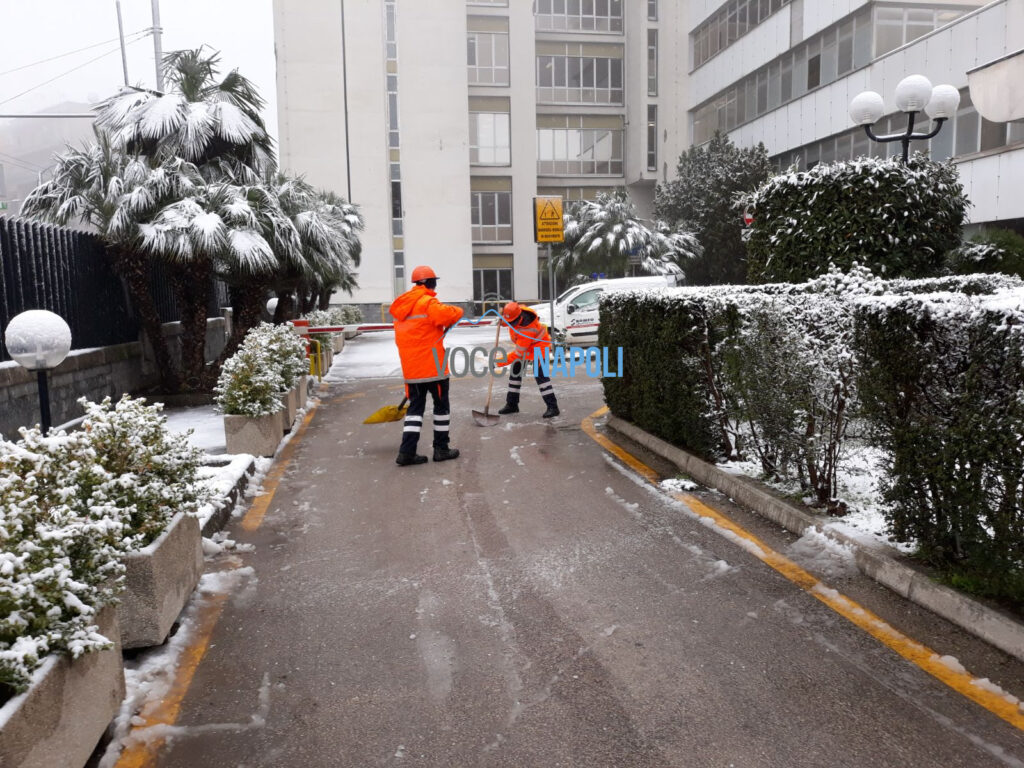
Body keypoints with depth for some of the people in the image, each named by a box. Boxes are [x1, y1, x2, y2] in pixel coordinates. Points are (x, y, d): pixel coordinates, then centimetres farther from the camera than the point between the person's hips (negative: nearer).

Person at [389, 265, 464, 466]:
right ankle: (441, 449, 15)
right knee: (441, 405, 9)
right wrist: (457, 312, -5)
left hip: (410, 368, 7)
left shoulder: (402, 305, 14)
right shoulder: (427, 302, -12)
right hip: (433, 366, -7)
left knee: (416, 406, 11)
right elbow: (447, 315, -28)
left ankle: (406, 452, 2)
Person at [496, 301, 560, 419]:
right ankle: (512, 404, 17)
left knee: (539, 375, -18)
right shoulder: (517, 310, -20)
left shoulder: (527, 330, -40)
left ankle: (553, 407, -16)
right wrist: (501, 320, -10)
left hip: (538, 345, -9)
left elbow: (518, 354, -34)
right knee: (515, 372, 8)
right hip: (523, 345, 9)